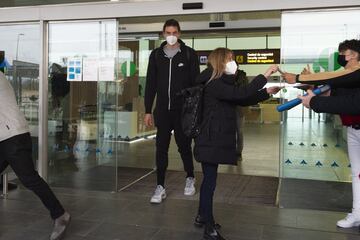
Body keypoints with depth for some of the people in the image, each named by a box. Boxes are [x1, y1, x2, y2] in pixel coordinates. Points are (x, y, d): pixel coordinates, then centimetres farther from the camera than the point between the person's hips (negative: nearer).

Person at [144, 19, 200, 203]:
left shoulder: (189, 54, 0)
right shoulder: (156, 55, 7)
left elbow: (196, 82, -1)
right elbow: (150, 84, 8)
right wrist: (148, 110, 4)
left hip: (183, 110, -2)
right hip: (162, 110, 2)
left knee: (184, 146, 9)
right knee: (161, 149, 2)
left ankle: (190, 178, 32)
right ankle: (160, 187, 11)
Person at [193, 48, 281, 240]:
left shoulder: (221, 84, 16)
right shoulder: (215, 85, -15)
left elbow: (242, 101, 18)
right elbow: (241, 94, -26)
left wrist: (266, 92, 11)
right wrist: (264, 76, -20)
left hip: (215, 140, 10)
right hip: (211, 141, -10)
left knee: (209, 179, 18)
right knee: (210, 181, -5)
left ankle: (202, 217, 32)